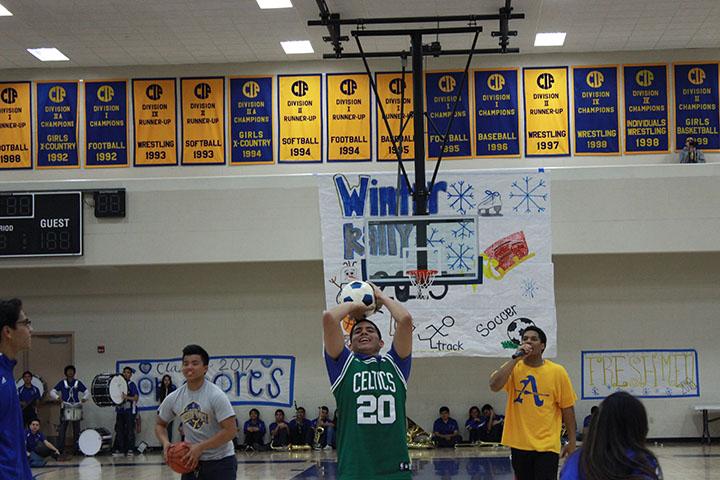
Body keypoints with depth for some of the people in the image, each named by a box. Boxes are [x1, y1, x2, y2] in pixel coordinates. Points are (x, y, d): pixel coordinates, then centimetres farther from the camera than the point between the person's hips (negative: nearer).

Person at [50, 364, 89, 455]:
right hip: (65, 408, -2)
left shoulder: (78, 383, 10)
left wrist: (84, 398, -11)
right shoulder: (62, 383, 5)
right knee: (62, 429, -6)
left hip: (76, 408, 2)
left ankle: (76, 448, 12)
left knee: (76, 429, 5)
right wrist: (57, 397, -21)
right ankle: (61, 449, -3)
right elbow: (52, 392, 0)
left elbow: (87, 391, 10)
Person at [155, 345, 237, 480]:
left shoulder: (216, 395, -16)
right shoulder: (174, 398, 0)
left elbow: (230, 430, -20)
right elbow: (160, 424, 15)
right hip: (192, 461, 5)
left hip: (220, 462, -5)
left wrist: (200, 447, -23)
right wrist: (165, 443, -7)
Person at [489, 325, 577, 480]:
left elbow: (567, 407, 2)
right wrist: (515, 358, -17)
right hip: (519, 443, 2)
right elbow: (494, 385, -18)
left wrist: (571, 442, 2)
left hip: (547, 445, -2)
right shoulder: (513, 368, 1)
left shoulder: (557, 371, -3)